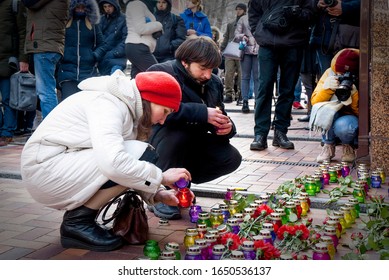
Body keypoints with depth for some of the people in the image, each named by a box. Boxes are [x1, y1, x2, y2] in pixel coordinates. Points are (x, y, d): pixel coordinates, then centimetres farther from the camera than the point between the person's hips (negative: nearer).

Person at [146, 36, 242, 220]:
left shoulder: (213, 82, 2)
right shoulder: (160, 73, -20)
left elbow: (221, 117, 7)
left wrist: (227, 127, -19)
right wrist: (203, 113, -39)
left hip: (190, 147, 6)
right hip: (155, 145, -6)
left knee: (231, 158, -12)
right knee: (178, 130, -37)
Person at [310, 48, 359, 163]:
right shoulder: (330, 73, -10)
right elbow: (314, 102, -15)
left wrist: (354, 93, -33)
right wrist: (326, 88, -33)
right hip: (330, 121, 2)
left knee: (343, 126, -36)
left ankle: (349, 147, 2)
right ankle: (328, 146, -10)